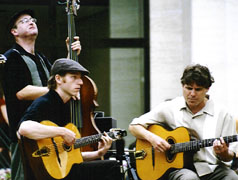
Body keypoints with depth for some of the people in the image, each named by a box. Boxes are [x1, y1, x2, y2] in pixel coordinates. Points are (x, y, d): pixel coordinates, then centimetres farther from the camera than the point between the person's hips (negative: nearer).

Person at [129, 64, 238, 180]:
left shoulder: (222, 114, 6)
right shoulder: (169, 108, 7)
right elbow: (134, 127, 11)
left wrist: (223, 153, -16)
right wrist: (152, 138, -8)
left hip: (212, 168, 1)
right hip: (178, 167, -1)